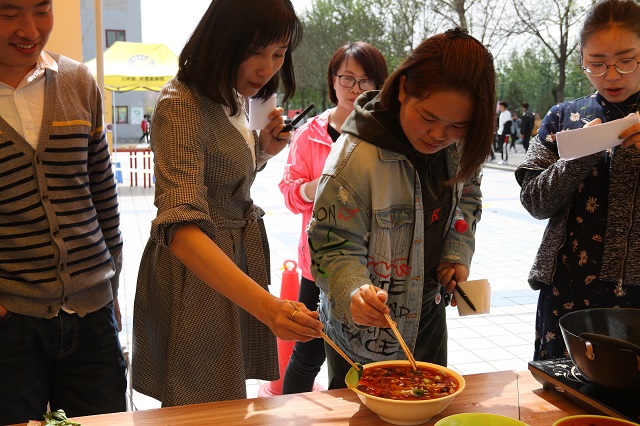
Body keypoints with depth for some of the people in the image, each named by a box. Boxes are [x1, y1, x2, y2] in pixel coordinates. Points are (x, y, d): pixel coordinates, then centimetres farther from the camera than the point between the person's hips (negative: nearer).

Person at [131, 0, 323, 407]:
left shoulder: (236, 95, 4)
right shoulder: (181, 105, -23)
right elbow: (180, 227, -35)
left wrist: (264, 149, -2)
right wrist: (266, 305, -46)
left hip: (240, 255, 8)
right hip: (197, 272, -8)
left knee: (231, 397, 20)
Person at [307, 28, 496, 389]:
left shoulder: (459, 145, -10)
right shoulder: (357, 155, -29)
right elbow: (335, 246, -24)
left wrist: (458, 254, -5)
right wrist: (354, 293, -43)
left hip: (428, 316, 6)